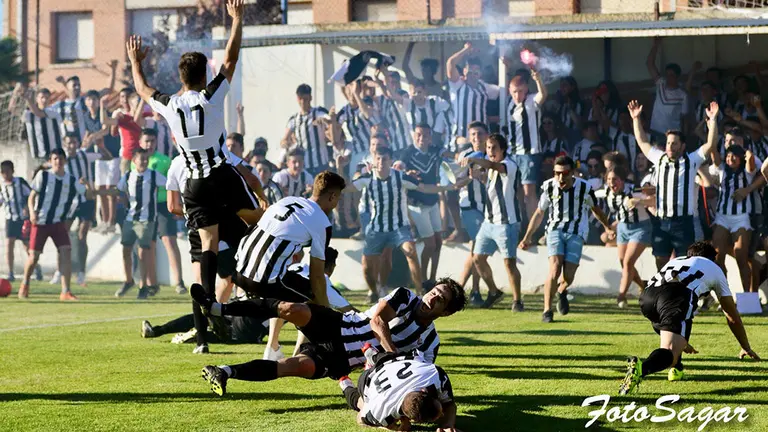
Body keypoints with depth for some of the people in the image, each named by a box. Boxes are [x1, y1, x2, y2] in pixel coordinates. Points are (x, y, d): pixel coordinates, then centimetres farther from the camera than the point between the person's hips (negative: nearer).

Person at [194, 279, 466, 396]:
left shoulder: (429, 343, 3)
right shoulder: (406, 298, 0)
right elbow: (376, 319, -12)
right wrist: (394, 353, -25)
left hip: (339, 360, 0)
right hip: (337, 327, 0)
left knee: (301, 366, -31)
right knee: (295, 311, -29)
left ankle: (226, 373, -30)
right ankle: (219, 308, -20)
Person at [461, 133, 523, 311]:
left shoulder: (510, 165, -14)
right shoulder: (490, 167, 12)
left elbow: (494, 165, -36)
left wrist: (473, 160, -52)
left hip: (506, 223, -8)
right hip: (489, 221, 8)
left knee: (509, 262, -9)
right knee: (478, 258, 9)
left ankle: (517, 300, 2)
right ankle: (494, 292, 26)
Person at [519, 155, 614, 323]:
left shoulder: (584, 188, -7)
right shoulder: (549, 187, -3)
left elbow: (596, 209, 13)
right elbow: (539, 213, 10)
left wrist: (608, 227, 10)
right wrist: (527, 237, 10)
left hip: (576, 233, 0)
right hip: (555, 229, 0)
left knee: (568, 276, -9)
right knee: (555, 268, -21)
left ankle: (562, 292, 29)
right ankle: (547, 310, -12)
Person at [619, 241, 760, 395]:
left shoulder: (676, 260, 44)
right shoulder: (715, 269, 35)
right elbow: (733, 317, 40)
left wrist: (681, 341, 67)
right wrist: (746, 348, 53)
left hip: (647, 296, 5)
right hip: (678, 295, -5)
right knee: (670, 354, -18)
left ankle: (676, 369, 28)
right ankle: (641, 368, -47)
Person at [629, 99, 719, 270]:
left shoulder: (691, 160, 1)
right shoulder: (660, 159, 12)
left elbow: (710, 144, -6)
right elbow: (642, 142, 19)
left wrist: (713, 120, -13)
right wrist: (636, 119, 14)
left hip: (683, 221, -4)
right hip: (662, 220, 4)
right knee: (661, 261, 8)